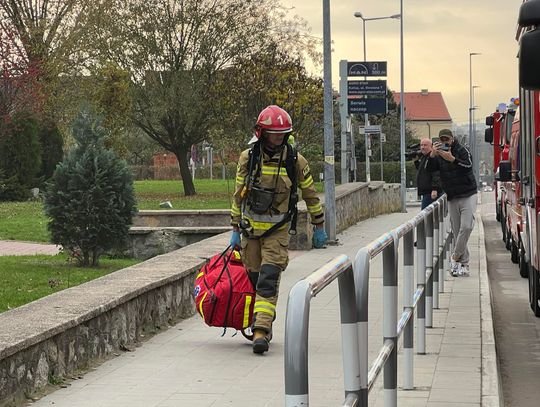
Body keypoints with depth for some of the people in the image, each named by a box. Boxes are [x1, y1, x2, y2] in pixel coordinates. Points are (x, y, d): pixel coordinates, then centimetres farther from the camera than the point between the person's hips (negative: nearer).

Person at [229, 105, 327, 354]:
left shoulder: (295, 160, -4)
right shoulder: (248, 158, -1)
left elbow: (310, 194, 8)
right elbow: (239, 194, 8)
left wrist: (319, 227, 12)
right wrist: (235, 230, 9)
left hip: (278, 230, -2)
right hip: (251, 228, 2)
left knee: (268, 280, -15)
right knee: (254, 280, 8)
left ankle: (261, 331, -21)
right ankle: (262, 327, 23)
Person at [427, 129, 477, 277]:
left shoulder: (462, 150, -4)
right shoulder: (439, 154, 10)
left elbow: (468, 166, -19)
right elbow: (430, 169, -3)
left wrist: (452, 159, -30)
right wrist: (432, 155, -19)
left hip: (467, 195, -4)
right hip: (452, 198, 4)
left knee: (466, 226, -19)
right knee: (456, 230, 1)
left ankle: (456, 257, -9)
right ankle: (463, 264, 3)